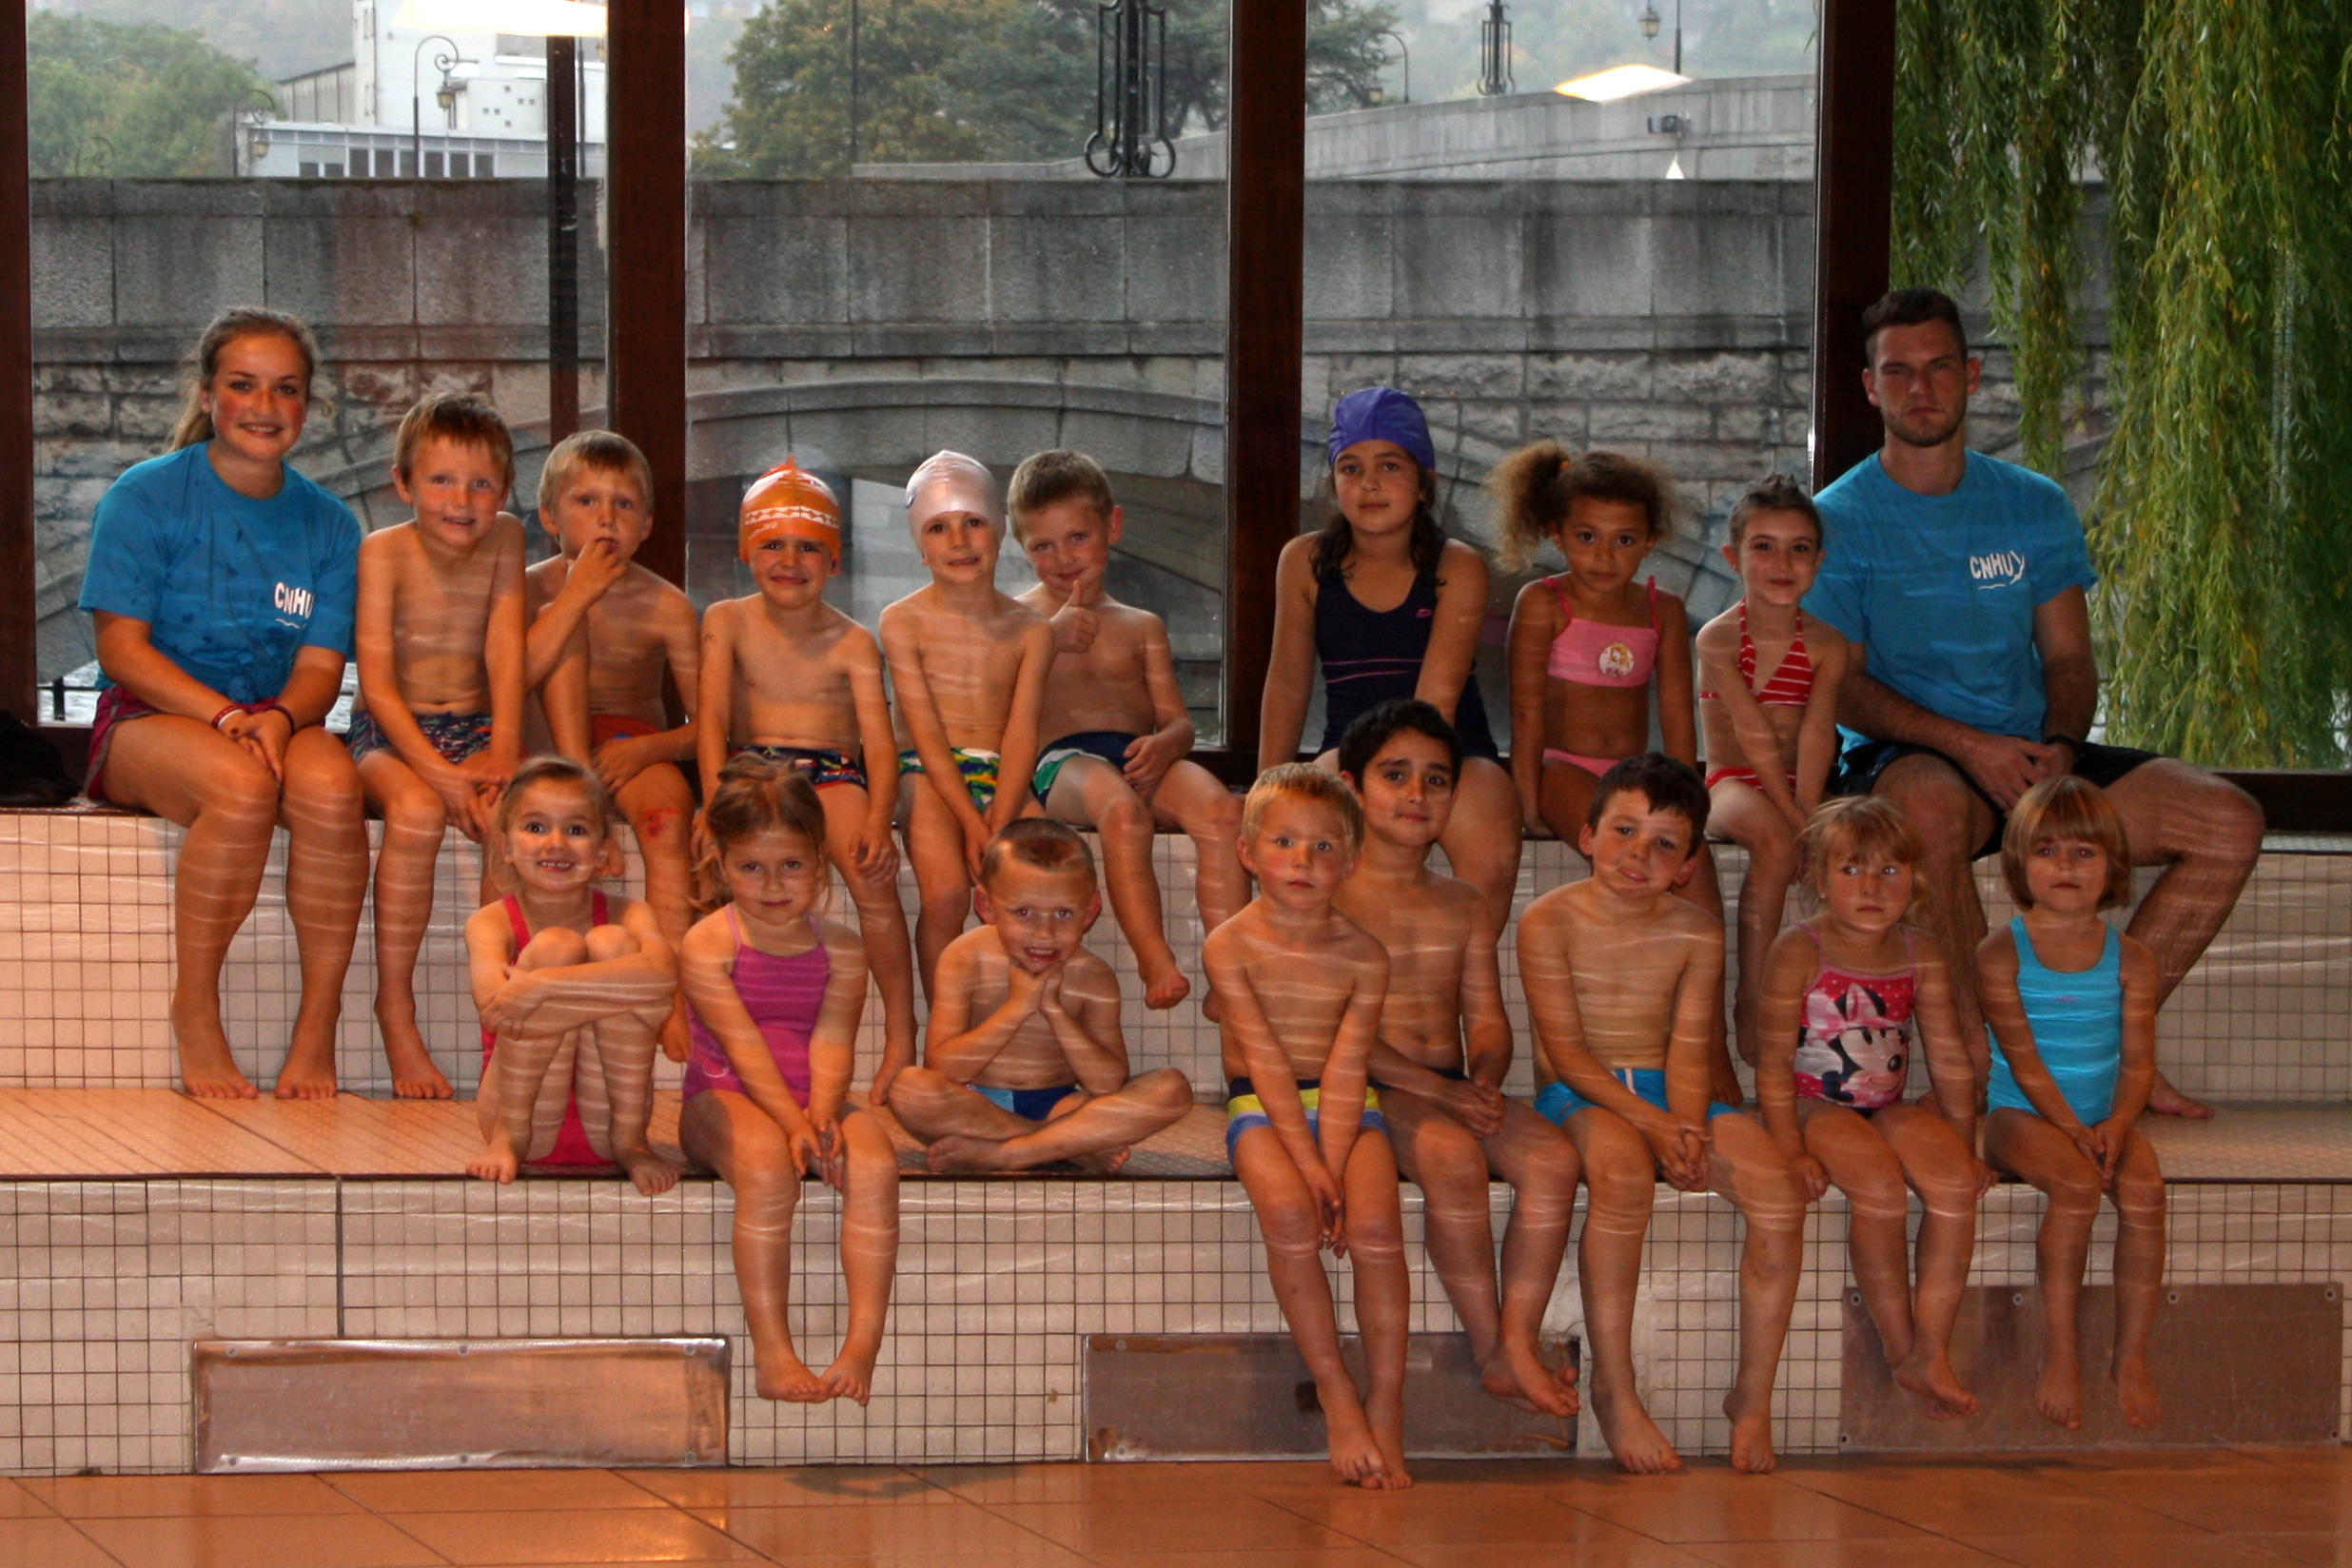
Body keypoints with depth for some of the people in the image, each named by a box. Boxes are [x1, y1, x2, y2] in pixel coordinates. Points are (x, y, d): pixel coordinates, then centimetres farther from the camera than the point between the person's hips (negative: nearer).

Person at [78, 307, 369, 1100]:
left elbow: (322, 664, 3)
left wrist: (280, 717, -22)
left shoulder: (328, 524, 9)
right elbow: (121, 647, -8)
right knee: (241, 787, -37)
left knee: (330, 785, -33)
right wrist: (225, 716, -21)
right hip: (151, 719, -3)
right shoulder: (146, 496, -2)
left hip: (275, 716, 3)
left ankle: (318, 1029, -26)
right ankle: (194, 1012, -24)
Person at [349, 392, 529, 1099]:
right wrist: (435, 769, -24)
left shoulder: (505, 541, 5)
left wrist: (502, 753, -17)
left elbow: (505, 651, -3)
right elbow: (377, 681, -12)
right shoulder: (384, 551, -7)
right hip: (390, 733, -3)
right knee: (417, 811, -35)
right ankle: (395, 1005, -25)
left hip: (474, 729, 3)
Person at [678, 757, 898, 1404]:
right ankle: (772, 1355, -36)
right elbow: (744, 1046, -12)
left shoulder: (840, 949, 9)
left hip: (812, 1103, 3)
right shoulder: (707, 947, -2)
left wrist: (821, 1113, -24)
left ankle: (863, 1346, -32)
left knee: (875, 1165, -29)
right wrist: (791, 1122, -24)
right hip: (725, 1101, -3)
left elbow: (831, 1043, -5)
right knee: (768, 1167, -37)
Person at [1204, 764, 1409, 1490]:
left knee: (1375, 1222, -26)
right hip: (1261, 1108, -2)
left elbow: (1345, 1071, -7)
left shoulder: (1363, 957, 0)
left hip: (1347, 1111, 2)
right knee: (1288, 1213, -32)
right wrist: (1306, 1164, -19)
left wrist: (1332, 1166, -20)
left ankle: (1385, 1416, -18)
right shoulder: (1231, 946, -5)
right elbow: (1267, 1060, -11)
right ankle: (1336, 1396, -20)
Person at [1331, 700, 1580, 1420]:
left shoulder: (1463, 907, 19)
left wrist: (1483, 1081, -12)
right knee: (1453, 1154, -34)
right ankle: (1492, 1351, -27)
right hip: (1370, 1091, -6)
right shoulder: (1331, 897, 0)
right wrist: (1438, 1091, -18)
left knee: (1553, 1157, -22)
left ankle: (1519, 1341, -26)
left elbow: (1488, 1020, 13)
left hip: (1458, 1087, 6)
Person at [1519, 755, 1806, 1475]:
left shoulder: (1695, 933, 8)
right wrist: (1649, 1121, -19)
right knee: (1623, 1175, -39)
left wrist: (1688, 1128, -18)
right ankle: (1614, 1391, -27)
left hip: (1666, 1093, 4)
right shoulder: (1550, 922, -3)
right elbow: (1566, 1049, -8)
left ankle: (1754, 1395, -13)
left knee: (1778, 1185, -23)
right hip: (1582, 1095, -4)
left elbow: (1688, 1047, 2)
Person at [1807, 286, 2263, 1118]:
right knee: (1935, 805, -43)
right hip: (1897, 759, -5)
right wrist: (1966, 745, -21)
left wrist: (2059, 746, -10)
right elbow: (1839, 684, -8)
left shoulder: (2035, 507, 14)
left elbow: (2069, 658, 13)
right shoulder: (1839, 519, 0)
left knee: (2229, 821, -14)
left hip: (2029, 759, 5)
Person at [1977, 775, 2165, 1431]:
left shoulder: (2130, 960, 7)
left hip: (2104, 1117, 3)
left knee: (2144, 1190, -26)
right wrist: (2072, 1129, -19)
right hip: (2021, 1114, -3)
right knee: (2076, 1184, -32)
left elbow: (2137, 1060, 2)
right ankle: (2061, 1352, -23)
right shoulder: (2001, 954, -3)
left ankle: (2131, 1356, -16)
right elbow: (2023, 1057, -10)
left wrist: (2117, 1123, -16)